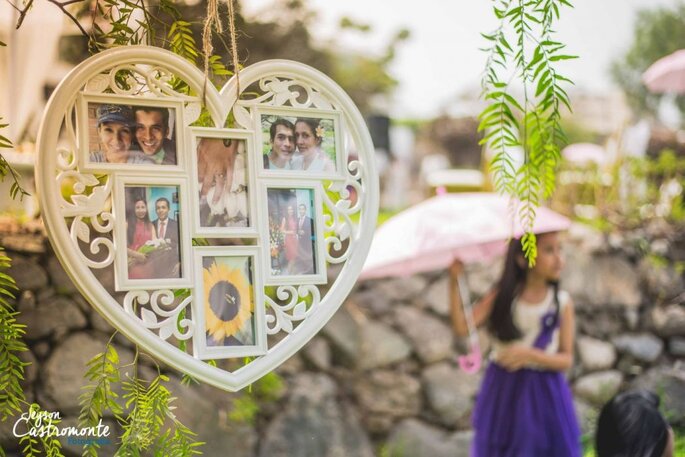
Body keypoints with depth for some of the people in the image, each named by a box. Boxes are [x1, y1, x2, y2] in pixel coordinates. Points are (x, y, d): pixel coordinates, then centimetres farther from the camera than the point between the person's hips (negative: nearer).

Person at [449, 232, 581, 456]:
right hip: (503, 390, 0)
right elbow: (462, 326, -18)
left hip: (543, 394, 0)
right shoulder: (502, 296, -5)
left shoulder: (562, 302, -4)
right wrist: (454, 281, -25)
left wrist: (531, 355, -19)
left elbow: (566, 359, -3)